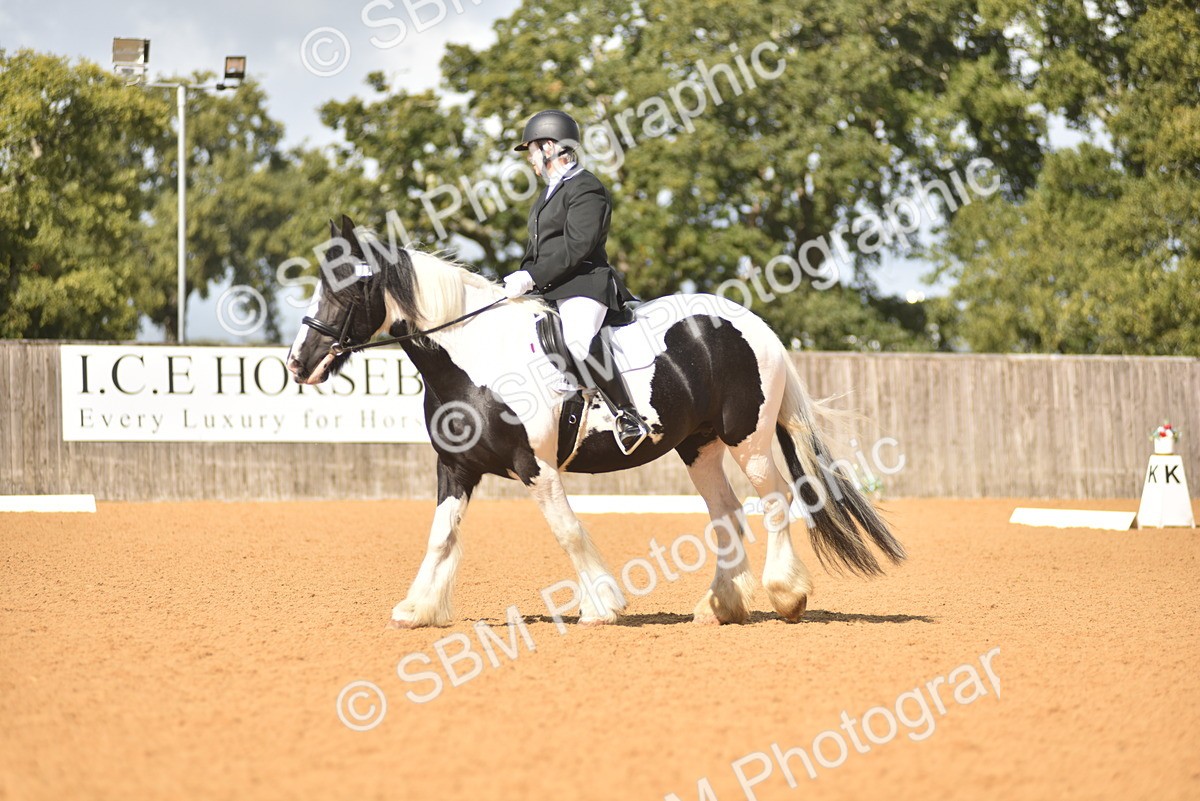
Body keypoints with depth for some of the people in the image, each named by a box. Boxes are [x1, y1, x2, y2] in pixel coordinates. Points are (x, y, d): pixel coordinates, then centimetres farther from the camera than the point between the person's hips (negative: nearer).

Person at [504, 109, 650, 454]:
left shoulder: (585, 189, -7)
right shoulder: (549, 193, 24)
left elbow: (576, 247, -18)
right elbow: (537, 247, 25)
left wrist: (532, 278, -20)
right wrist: (521, 277, 6)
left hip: (584, 285, -11)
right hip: (549, 290, 11)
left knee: (579, 339, -35)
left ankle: (629, 416, -31)